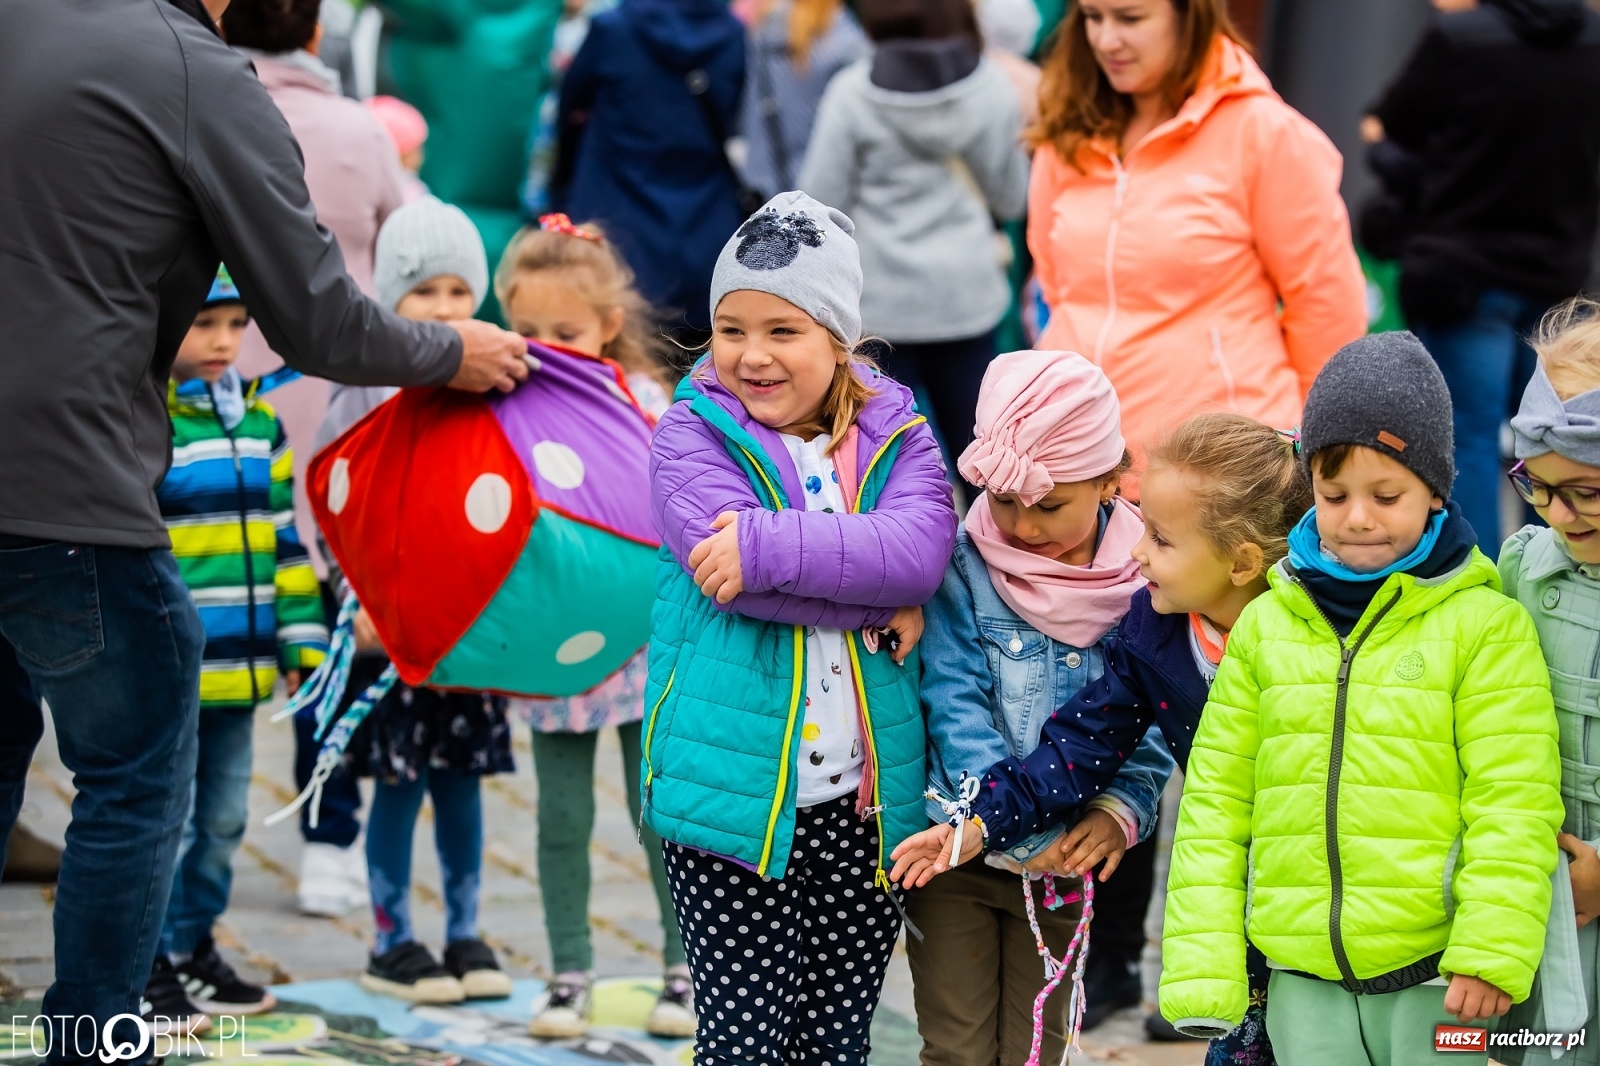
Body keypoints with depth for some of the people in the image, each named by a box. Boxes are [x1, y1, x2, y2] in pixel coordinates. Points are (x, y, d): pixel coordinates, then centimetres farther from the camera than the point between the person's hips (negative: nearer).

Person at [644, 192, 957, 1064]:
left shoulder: (895, 435, 5)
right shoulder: (691, 434, -2)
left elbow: (924, 543, -15)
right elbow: (733, 572, -18)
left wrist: (767, 548, -22)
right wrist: (876, 597, -17)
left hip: (864, 800, 3)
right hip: (733, 791, -3)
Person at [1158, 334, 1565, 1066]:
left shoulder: (1484, 625, -3)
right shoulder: (1264, 624, 7)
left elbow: (1511, 806, -7)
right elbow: (1215, 800, 7)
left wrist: (1492, 951, -16)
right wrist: (1202, 970, 2)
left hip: (1437, 978, -3)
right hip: (1303, 982, 3)